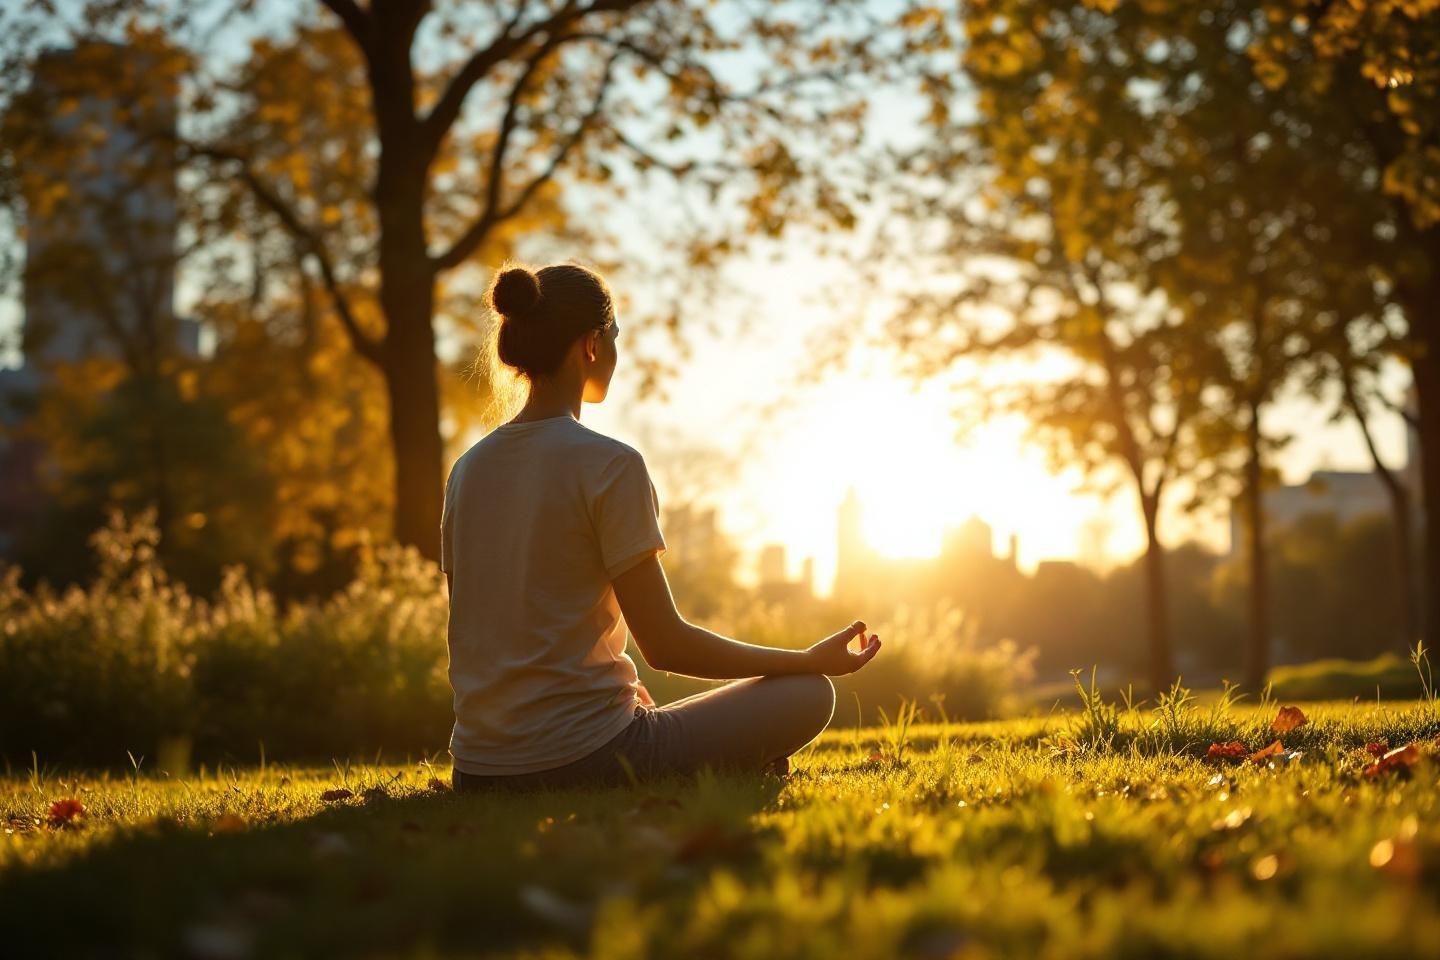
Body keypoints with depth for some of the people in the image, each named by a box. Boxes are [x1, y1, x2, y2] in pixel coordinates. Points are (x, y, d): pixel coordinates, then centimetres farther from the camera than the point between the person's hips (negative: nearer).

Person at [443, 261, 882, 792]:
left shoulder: (467, 469, 7)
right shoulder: (610, 465, -13)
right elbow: (664, 644, -12)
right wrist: (811, 659, 0)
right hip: (580, 758, -7)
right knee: (808, 694, 7)